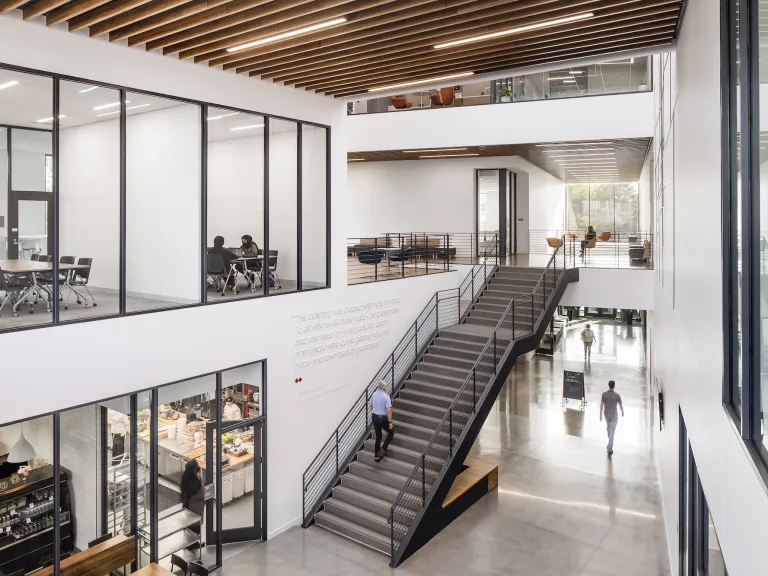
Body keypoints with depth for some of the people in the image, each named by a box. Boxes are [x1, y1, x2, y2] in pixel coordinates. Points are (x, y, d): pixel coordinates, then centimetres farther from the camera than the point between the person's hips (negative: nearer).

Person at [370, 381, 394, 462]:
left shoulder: (374, 394, 0)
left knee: (378, 436, 16)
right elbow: (388, 410, -22)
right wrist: (390, 422, -16)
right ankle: (383, 449, 7)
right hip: (383, 418, -6)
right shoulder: (386, 396, -20)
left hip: (374, 418, 6)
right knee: (391, 431, 17)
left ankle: (377, 455, 20)